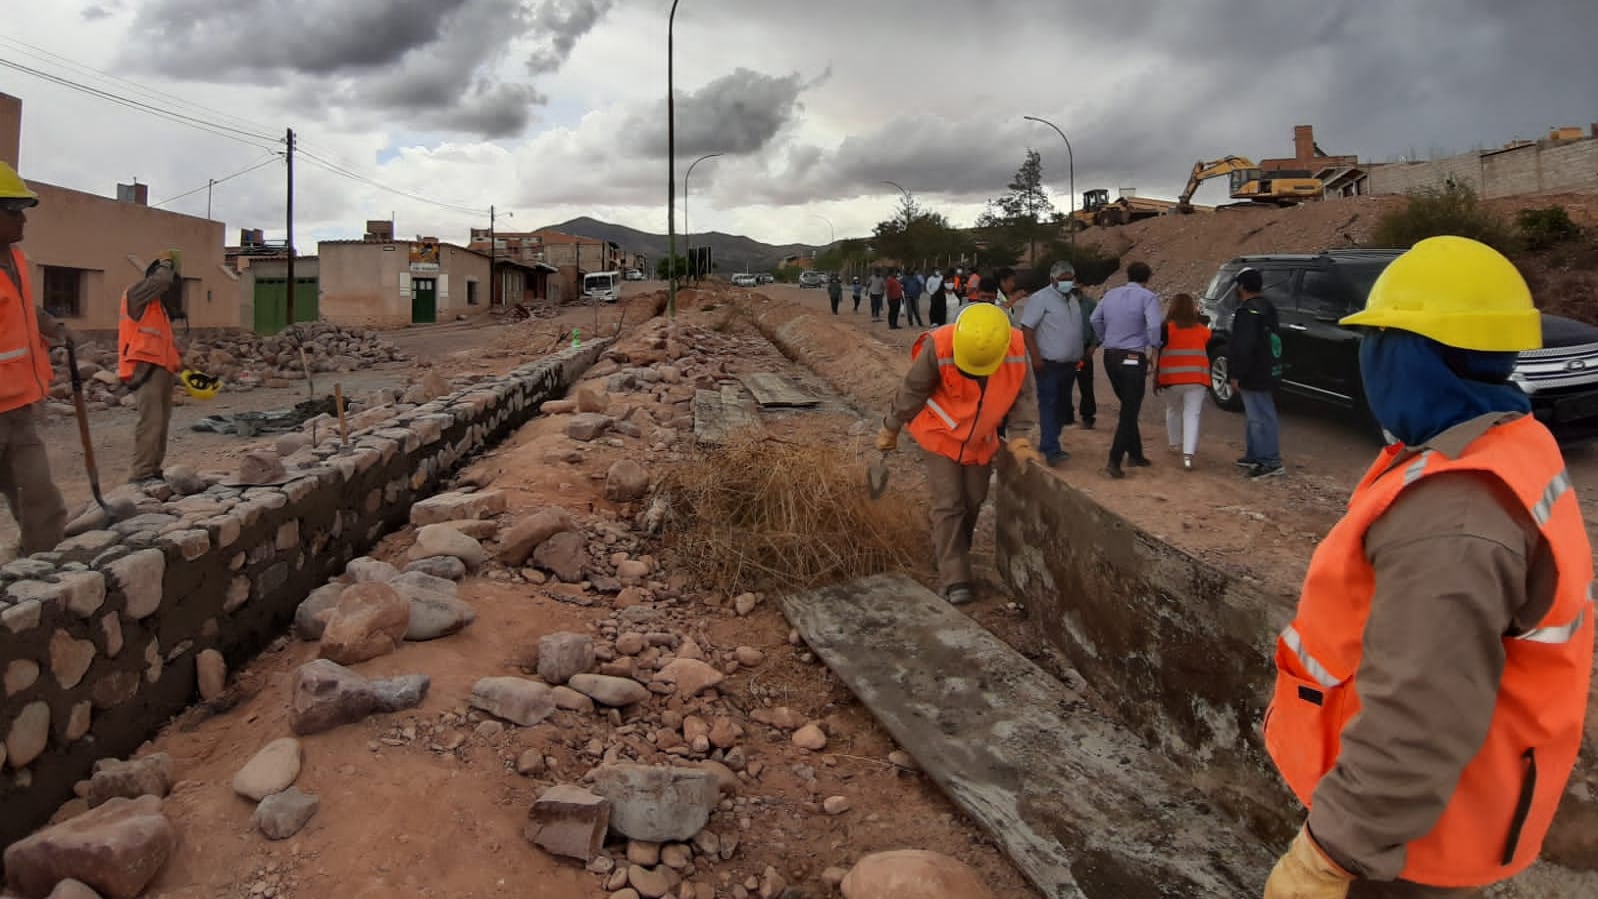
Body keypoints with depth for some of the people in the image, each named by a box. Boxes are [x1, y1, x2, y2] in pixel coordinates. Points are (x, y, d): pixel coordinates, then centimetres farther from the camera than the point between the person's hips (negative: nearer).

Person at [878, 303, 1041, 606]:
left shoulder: (1017, 349, -24)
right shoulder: (938, 347, -31)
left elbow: (1024, 394, -9)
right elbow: (912, 391, -17)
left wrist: (1018, 437, -15)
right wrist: (891, 428, -6)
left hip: (981, 440, 4)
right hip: (941, 436, -4)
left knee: (973, 502, 13)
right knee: (949, 505, -7)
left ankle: (953, 556, 36)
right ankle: (955, 580, -3)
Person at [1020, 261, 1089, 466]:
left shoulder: (1073, 300, 15)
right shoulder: (1040, 299, -9)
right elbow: (1026, 328, -14)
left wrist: (1080, 356, 18)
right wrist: (1035, 356, -21)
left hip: (1069, 364, 8)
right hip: (1048, 364, -8)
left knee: (1062, 405, 12)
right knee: (1049, 405, -10)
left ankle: (1048, 444, 21)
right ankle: (1052, 450, -14)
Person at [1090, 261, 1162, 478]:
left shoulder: (1111, 295, 8)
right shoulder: (1148, 297, -10)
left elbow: (1095, 319, 14)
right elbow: (1154, 326, -22)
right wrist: (1155, 347, -7)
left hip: (1110, 357, 6)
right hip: (1133, 359, -6)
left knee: (1128, 407, 19)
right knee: (1130, 411, -2)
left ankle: (1135, 454, 26)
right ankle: (1114, 461, -10)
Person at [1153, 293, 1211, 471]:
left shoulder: (1167, 328, -1)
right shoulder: (1202, 329, 6)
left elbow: (1157, 354, -3)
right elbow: (1209, 354, 16)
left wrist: (1156, 378, 1)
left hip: (1172, 377, 0)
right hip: (1197, 378, 0)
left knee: (1173, 410, 23)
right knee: (1192, 415, -2)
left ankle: (1175, 444, 34)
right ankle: (1188, 455, -13)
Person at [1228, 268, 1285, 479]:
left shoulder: (1248, 311, -18)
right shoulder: (1266, 307, 15)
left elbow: (1244, 347, -23)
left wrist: (1236, 375, -19)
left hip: (1255, 374, -11)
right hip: (1266, 371, 11)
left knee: (1260, 417, -8)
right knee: (1255, 416, 19)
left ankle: (1272, 462, -6)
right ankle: (1253, 456, 28)